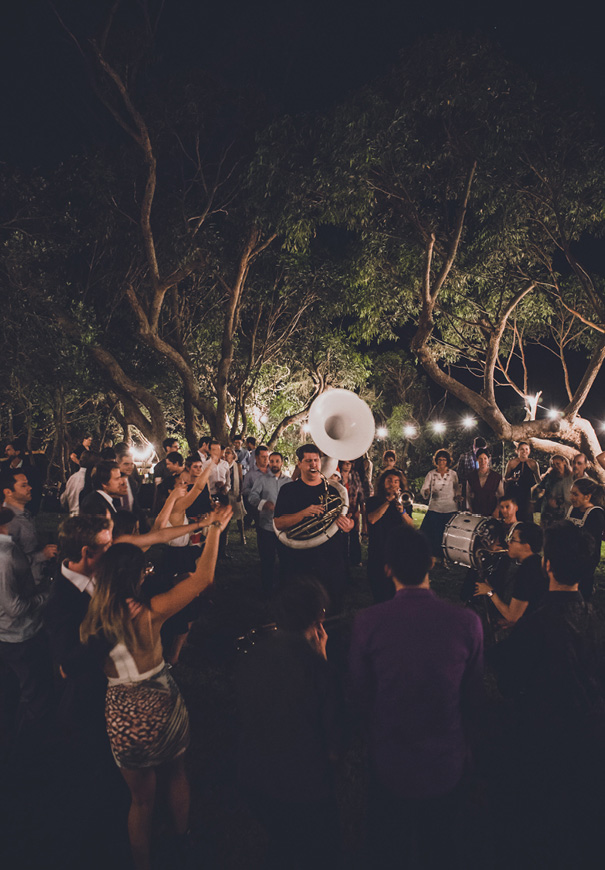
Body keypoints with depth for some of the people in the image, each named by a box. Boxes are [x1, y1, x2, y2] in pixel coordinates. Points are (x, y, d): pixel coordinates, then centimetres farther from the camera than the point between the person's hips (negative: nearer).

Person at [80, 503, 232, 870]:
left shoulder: (94, 618, -17)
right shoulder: (150, 613, -25)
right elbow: (203, 578, -21)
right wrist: (215, 529, -12)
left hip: (123, 714, 1)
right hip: (162, 706, -1)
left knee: (142, 798, 24)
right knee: (176, 774, 29)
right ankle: (183, 839, 52)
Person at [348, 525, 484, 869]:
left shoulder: (368, 622, -23)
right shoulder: (467, 622, -22)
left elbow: (359, 693, -8)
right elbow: (474, 698, -7)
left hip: (389, 762, -1)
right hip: (447, 762, 1)